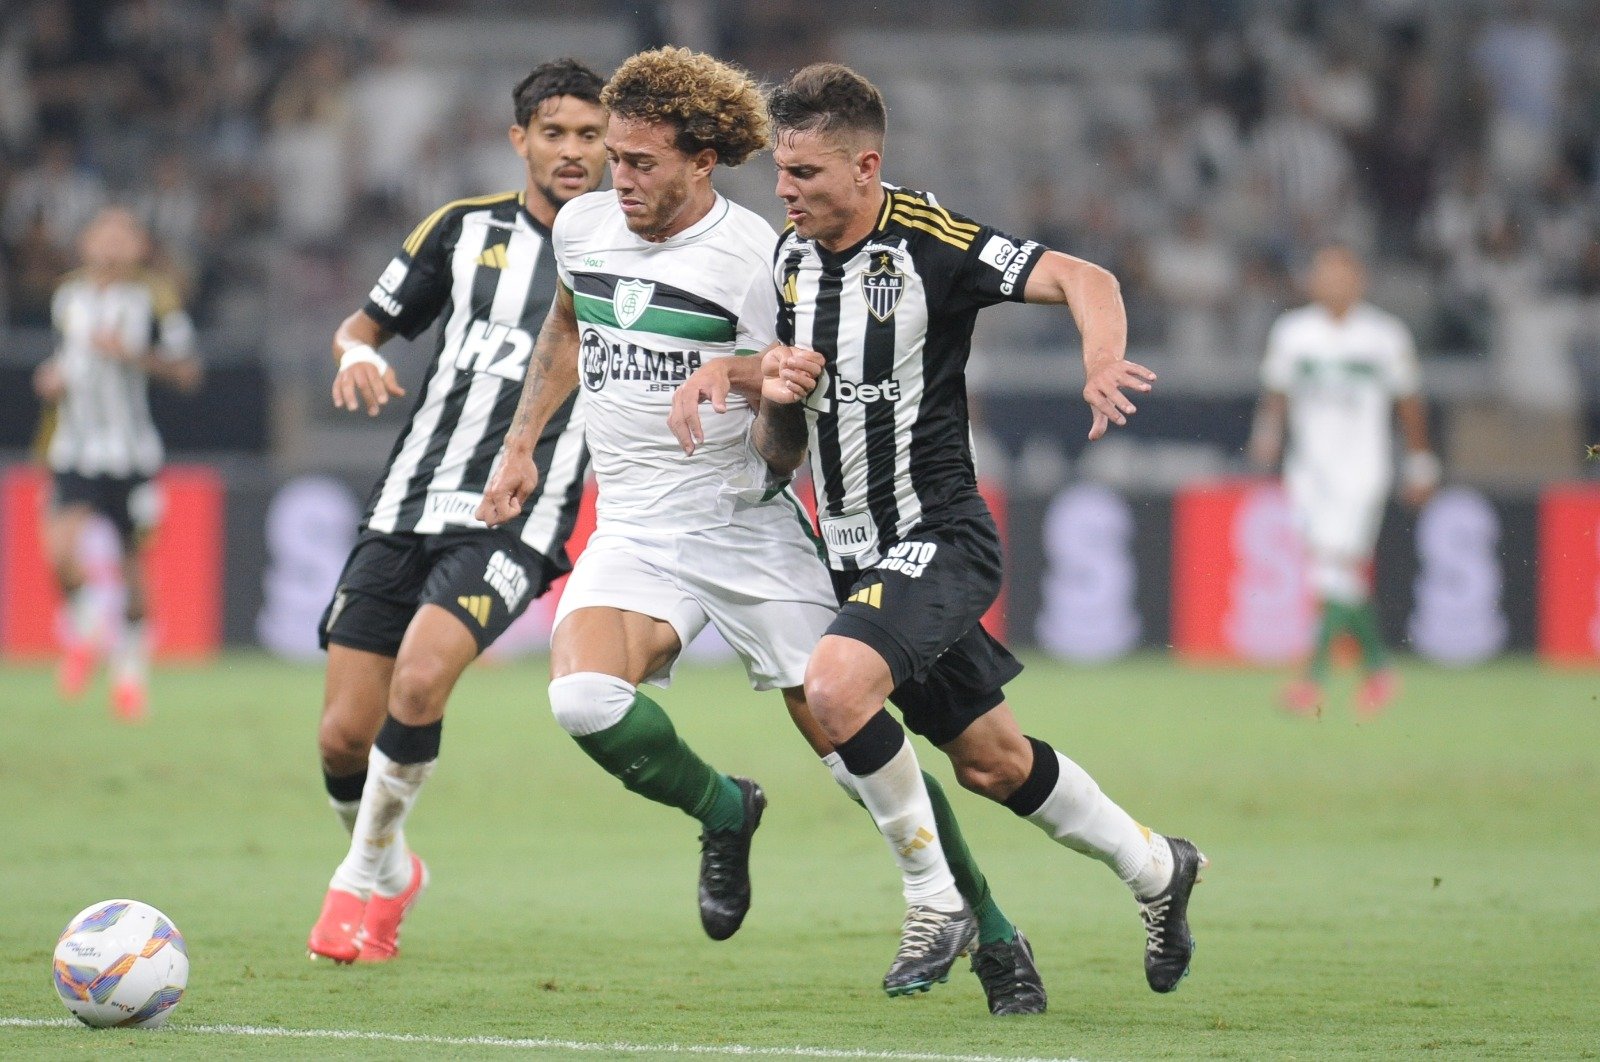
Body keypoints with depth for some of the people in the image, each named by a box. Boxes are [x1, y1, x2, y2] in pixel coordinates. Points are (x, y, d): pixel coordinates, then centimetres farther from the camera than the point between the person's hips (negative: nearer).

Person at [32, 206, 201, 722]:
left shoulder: (153, 298, -4)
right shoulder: (68, 297, 9)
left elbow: (187, 372, -3)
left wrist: (133, 355, -17)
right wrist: (53, 376, 3)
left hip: (131, 454, -2)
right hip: (74, 448, 2)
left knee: (132, 564, 5)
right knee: (60, 549, -18)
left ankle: (132, 666, 25)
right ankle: (84, 627, 9)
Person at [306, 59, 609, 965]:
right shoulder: (466, 229, 9)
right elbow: (365, 324, 17)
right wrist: (358, 355, -6)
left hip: (515, 525, -3)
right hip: (408, 508, 3)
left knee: (420, 680, -27)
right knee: (344, 738, -2)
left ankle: (365, 878, -7)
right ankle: (392, 871, 28)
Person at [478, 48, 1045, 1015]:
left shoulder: (756, 259, -12)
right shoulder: (583, 227, 4)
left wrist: (763, 387, -28)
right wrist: (522, 445, 28)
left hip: (750, 529, -4)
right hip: (634, 531, 4)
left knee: (850, 739, -7)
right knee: (584, 697, -25)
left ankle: (993, 933, 10)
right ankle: (725, 812, 5)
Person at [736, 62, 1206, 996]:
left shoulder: (930, 242, -15)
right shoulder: (791, 259, 6)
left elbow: (1083, 280, -22)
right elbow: (778, 444, 16)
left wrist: (1104, 365, -42)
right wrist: (773, 389, -8)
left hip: (940, 540, -8)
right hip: (855, 551, 8)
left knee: (835, 687, -29)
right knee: (993, 762, 14)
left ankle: (935, 898, -14)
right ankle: (1154, 867, 35)